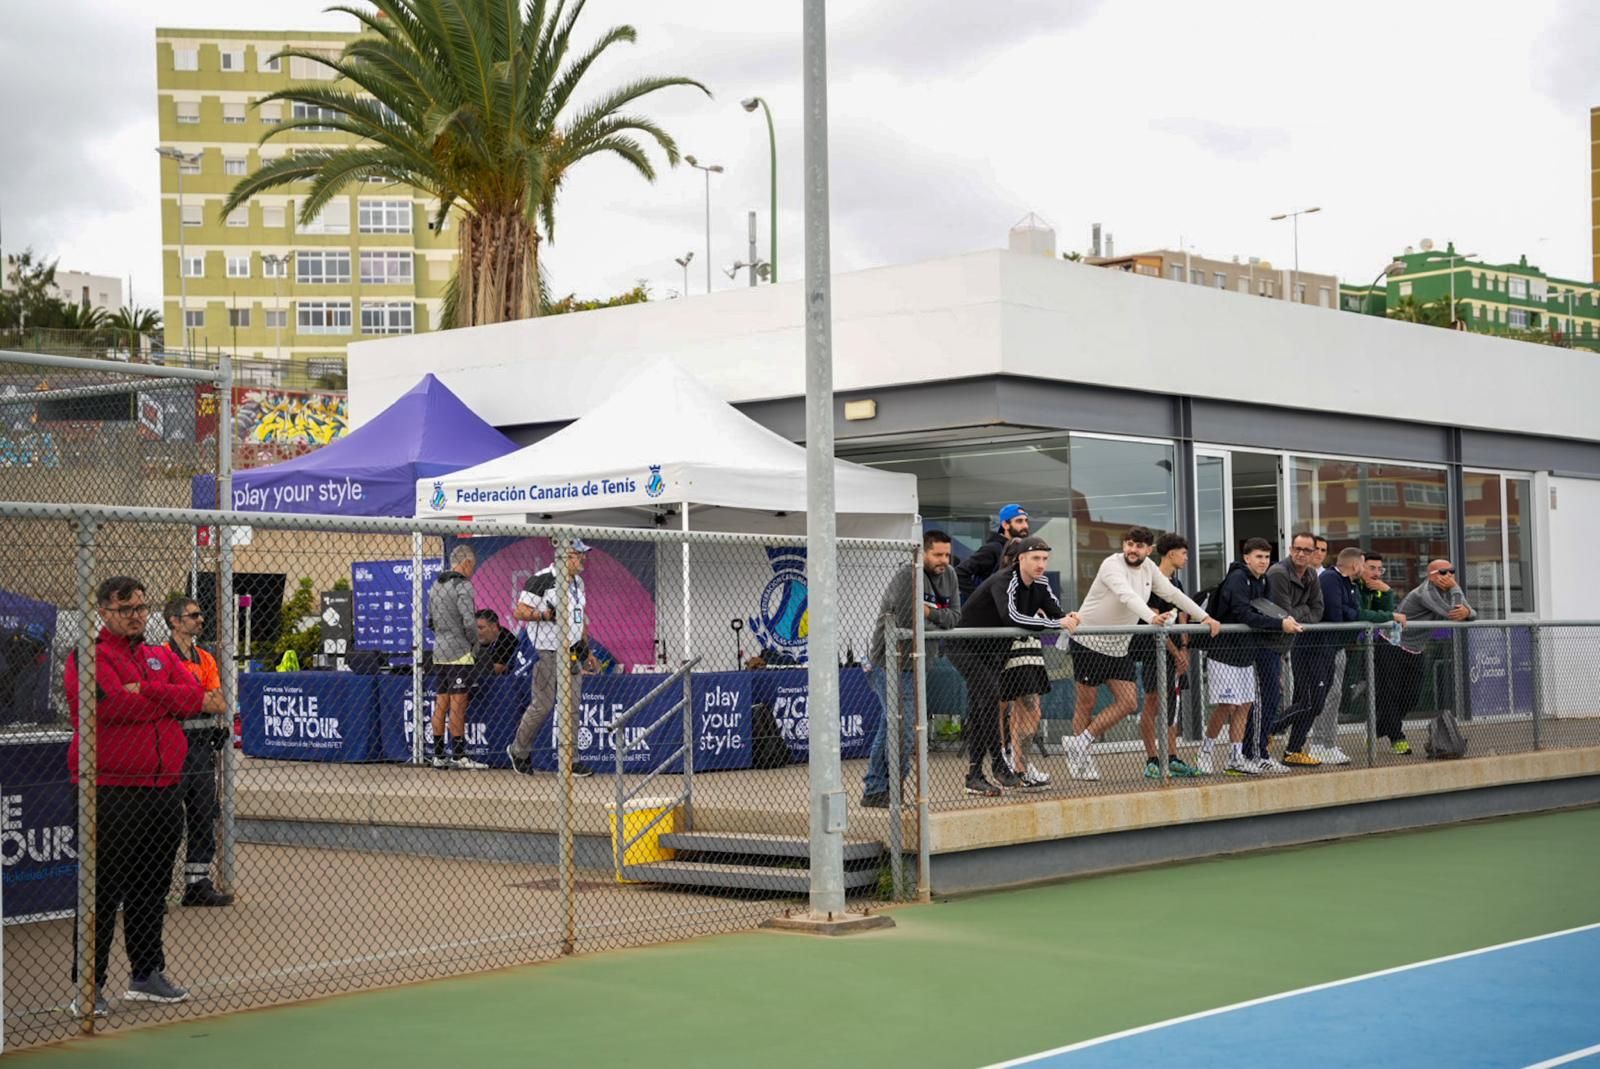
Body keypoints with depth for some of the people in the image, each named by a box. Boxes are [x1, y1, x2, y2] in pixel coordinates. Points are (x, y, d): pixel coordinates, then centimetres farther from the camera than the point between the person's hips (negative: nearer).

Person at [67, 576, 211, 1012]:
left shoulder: (161, 657, 16)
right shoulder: (88, 658, -4)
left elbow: (194, 694, 0)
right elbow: (113, 704, -19)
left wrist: (143, 692, -15)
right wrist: (189, 703, -8)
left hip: (163, 792, 6)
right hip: (111, 793, -6)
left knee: (151, 889, 13)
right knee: (104, 892, -3)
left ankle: (146, 975, 23)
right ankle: (89, 985, 3)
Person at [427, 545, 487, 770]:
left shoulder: (436, 585, 14)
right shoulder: (463, 586, -12)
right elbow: (469, 622, -18)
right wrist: (474, 642, -2)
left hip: (439, 652, 8)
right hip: (459, 652, -8)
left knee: (441, 704, 8)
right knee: (458, 704, -5)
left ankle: (438, 755, 10)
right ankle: (458, 756, -4)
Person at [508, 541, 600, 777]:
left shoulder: (577, 582, 14)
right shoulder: (541, 580, -12)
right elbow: (519, 611, -14)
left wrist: (587, 651, 19)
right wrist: (544, 615, -29)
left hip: (571, 652, 8)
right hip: (546, 652, -8)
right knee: (543, 705, -6)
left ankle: (571, 760, 10)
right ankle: (518, 751, 13)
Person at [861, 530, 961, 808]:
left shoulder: (948, 575, 9)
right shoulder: (907, 574, -17)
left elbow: (955, 616, 2)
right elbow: (910, 623, -24)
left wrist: (931, 612, -17)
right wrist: (941, 631, -10)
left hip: (913, 663, 8)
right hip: (889, 662, -8)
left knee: (890, 724, 12)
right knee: (905, 725, -12)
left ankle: (873, 791, 18)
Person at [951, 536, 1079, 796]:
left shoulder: (1041, 585, -3)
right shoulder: (1004, 582, -29)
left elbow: (1056, 612, -5)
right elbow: (1011, 617, -45)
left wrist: (1069, 617, -31)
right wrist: (1057, 623, -43)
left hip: (993, 650, 8)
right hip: (966, 647, -8)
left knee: (979, 711, 11)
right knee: (990, 694, -23)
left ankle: (974, 776, 15)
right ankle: (998, 765, -17)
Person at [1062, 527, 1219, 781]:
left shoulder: (1148, 567, 4)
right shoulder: (1113, 565, -19)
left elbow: (1173, 594, 13)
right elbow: (1127, 596, -36)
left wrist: (1204, 618, 9)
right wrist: (1152, 617, -51)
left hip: (1119, 647, 7)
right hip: (1089, 642, -7)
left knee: (1128, 702, -1)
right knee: (1087, 703, 1)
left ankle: (1082, 743, 8)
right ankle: (1079, 753, 14)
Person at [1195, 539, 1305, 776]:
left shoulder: (1261, 581, 12)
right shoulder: (1236, 579, -16)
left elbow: (1260, 613, 12)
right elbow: (1245, 616, -26)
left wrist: (1287, 622, -8)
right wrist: (1280, 624, -31)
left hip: (1246, 654, 9)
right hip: (1225, 652, -9)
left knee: (1244, 705, 7)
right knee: (1226, 706, -6)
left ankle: (1236, 759, 12)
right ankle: (1206, 750, 10)